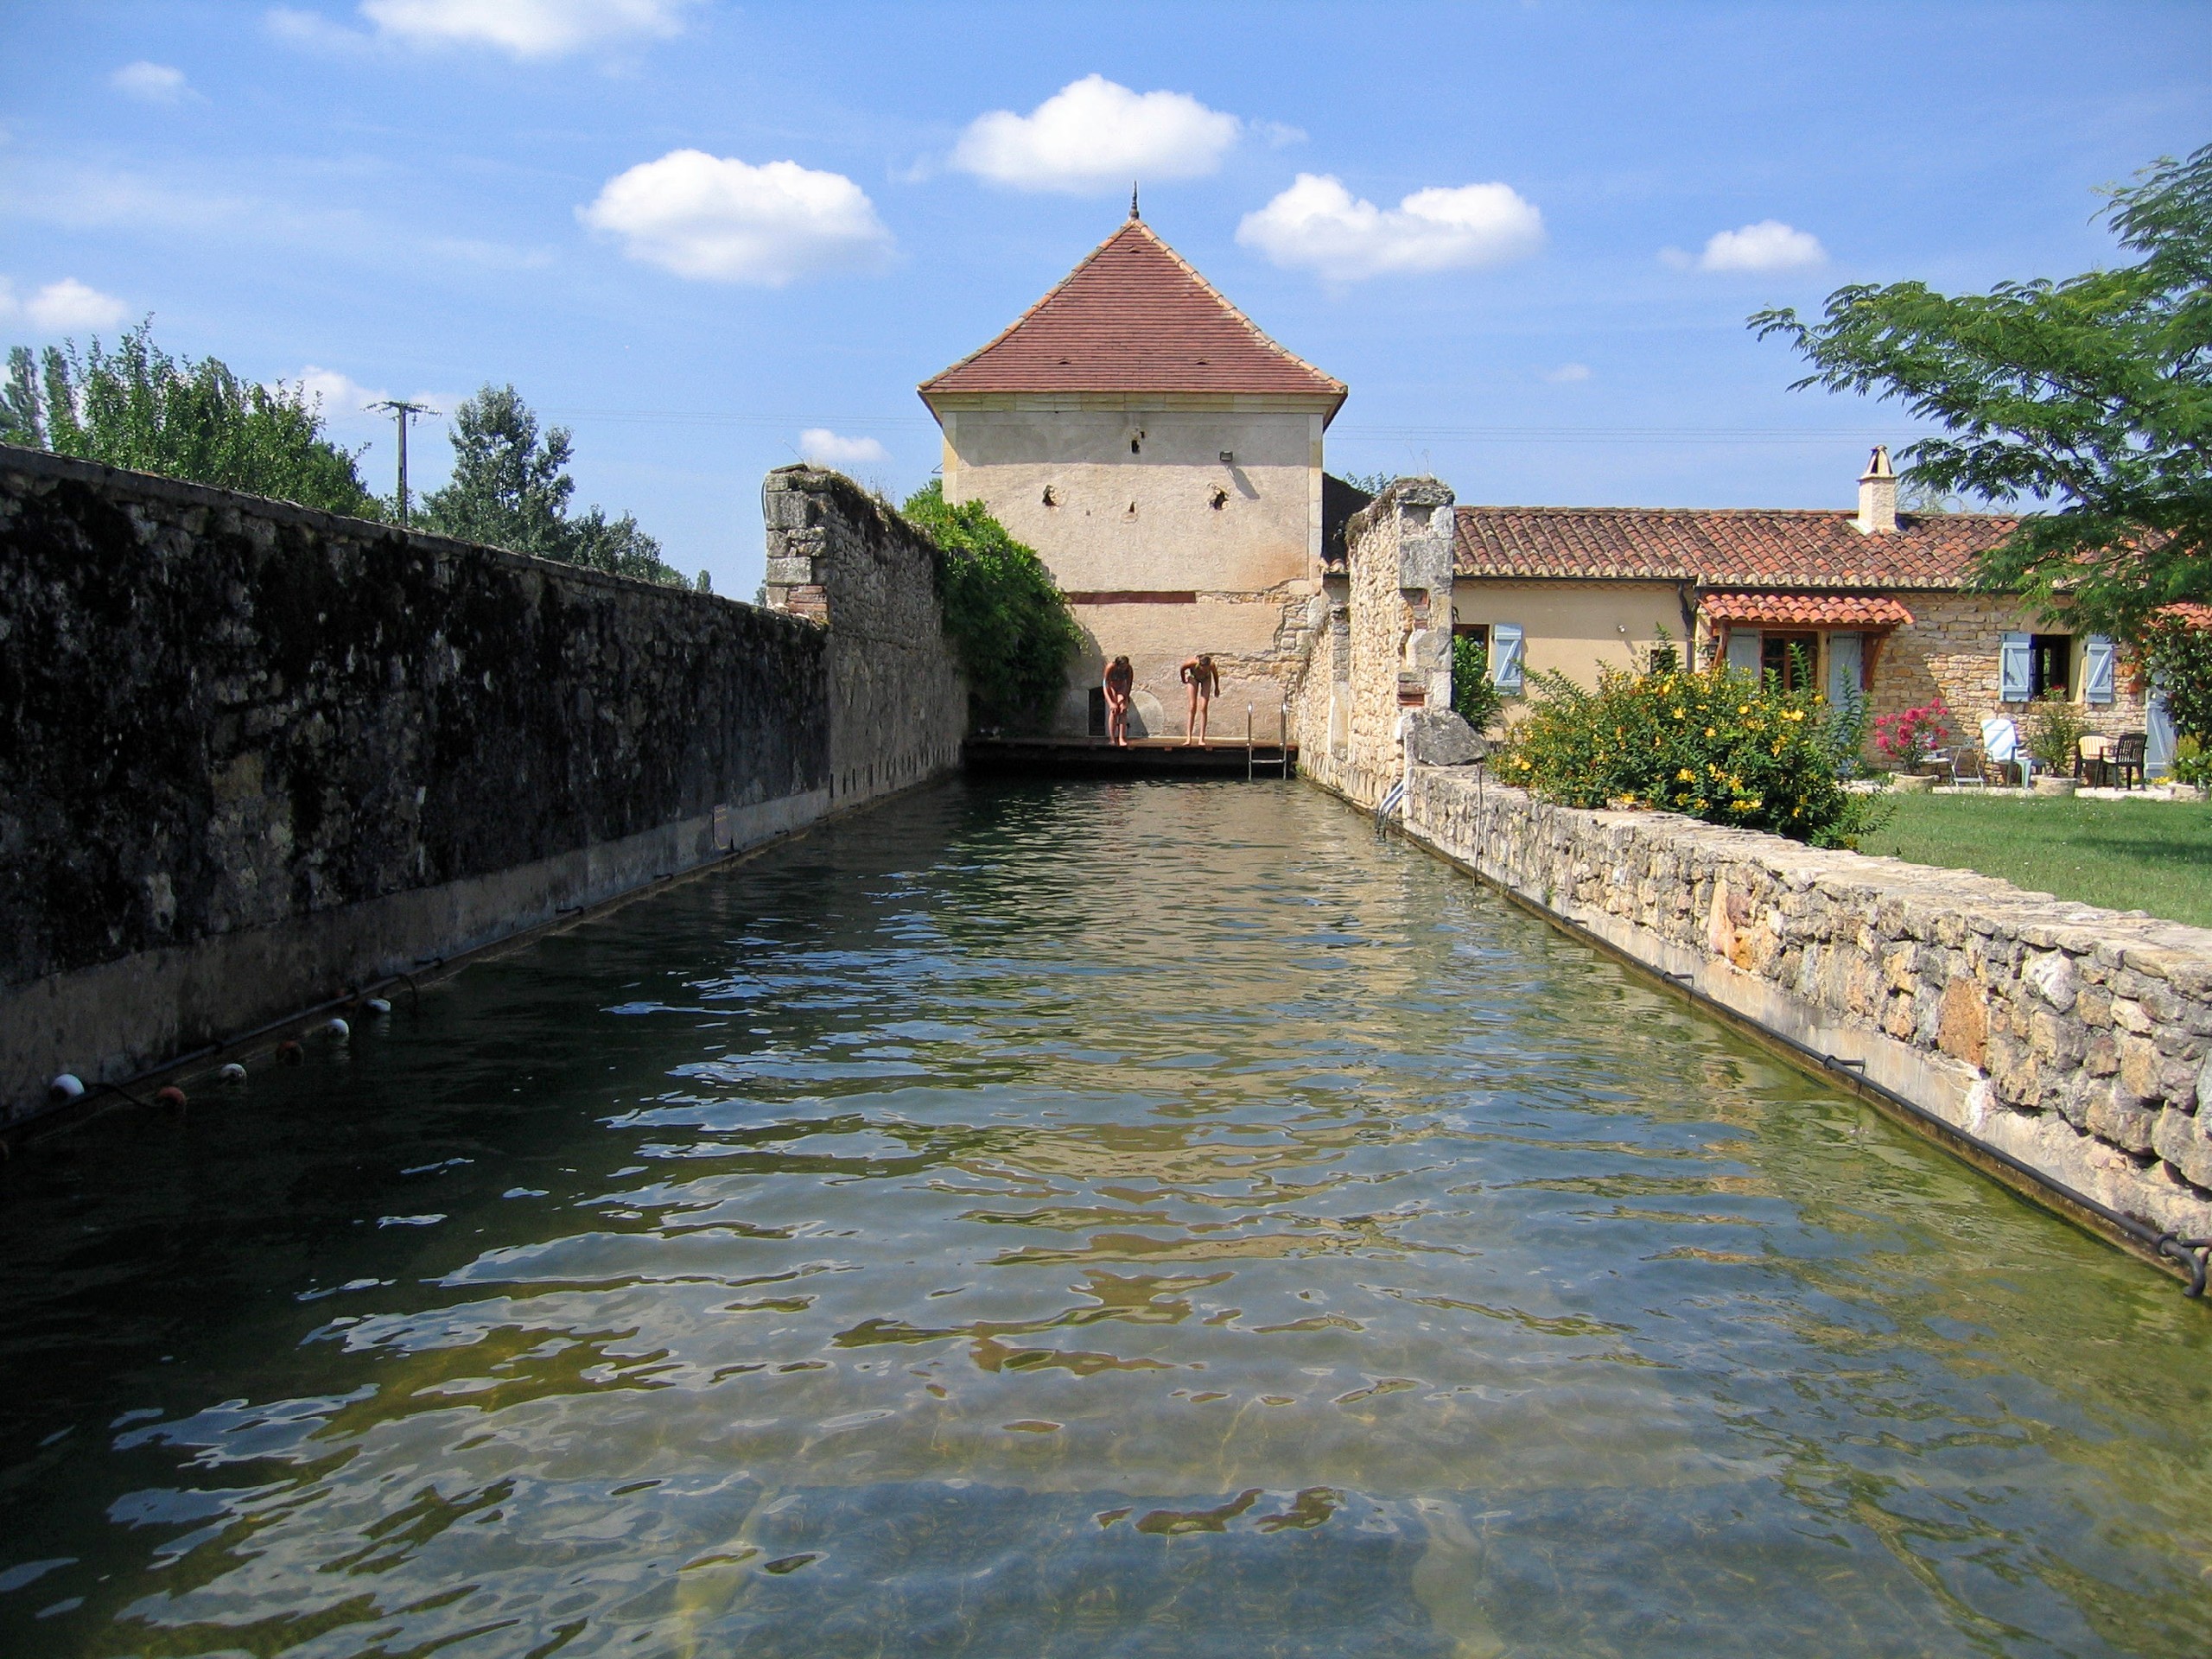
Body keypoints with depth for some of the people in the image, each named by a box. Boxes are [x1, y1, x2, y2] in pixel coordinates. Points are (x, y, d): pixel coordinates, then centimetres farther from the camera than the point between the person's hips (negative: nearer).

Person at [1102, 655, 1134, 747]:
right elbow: (1107, 685, -25)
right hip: (1110, 686, -2)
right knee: (1114, 710, -19)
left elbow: (1129, 685, -14)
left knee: (1123, 709, -17)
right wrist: (1111, 703, -27)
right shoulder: (1110, 667, -31)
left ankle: (1122, 738, -20)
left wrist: (1125, 701, -17)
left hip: (1122, 687, 2)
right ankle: (1112, 739, -19)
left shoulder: (1129, 670, -25)